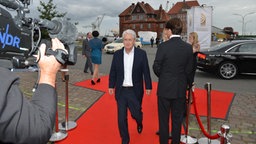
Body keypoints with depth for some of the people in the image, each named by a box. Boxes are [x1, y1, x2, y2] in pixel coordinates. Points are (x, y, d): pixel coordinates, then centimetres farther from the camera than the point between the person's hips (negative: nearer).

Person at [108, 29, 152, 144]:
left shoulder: (141, 54, -5)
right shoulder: (117, 54, 1)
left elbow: (146, 71, -1)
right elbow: (113, 72, 6)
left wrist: (148, 86, -1)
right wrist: (111, 86, 3)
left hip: (135, 91, -1)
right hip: (121, 91, 2)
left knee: (136, 113, 9)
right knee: (121, 117, 6)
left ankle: (139, 123, 47)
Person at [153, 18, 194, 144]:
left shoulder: (163, 46, -15)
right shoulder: (188, 47, -5)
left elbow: (156, 67, -9)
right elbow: (188, 70, 1)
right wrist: (189, 84, 18)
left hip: (164, 88, -3)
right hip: (180, 89, 3)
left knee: (163, 119, 12)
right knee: (177, 120, 16)